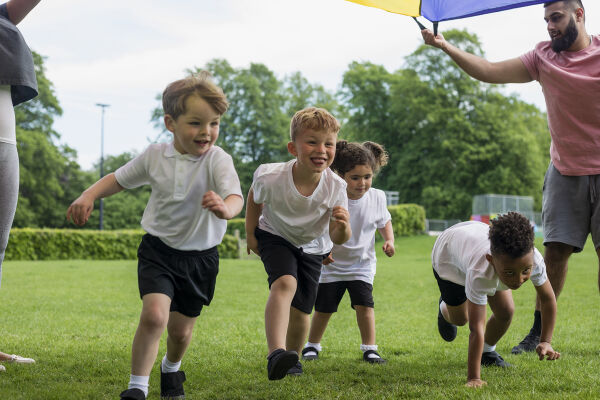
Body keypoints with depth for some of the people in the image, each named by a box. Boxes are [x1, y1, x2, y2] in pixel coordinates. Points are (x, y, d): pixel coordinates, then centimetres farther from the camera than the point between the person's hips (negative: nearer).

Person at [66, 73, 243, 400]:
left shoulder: (218, 160, -17)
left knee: (181, 329, 13)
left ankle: (171, 369, 47)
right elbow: (119, 179, 10)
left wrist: (225, 208, -58)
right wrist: (88, 196, -6)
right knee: (154, 314, -23)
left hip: (200, 256, 0)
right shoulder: (155, 155, -6)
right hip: (158, 251, 1)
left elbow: (235, 197, -34)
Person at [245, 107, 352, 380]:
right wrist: (250, 234, 0)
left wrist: (342, 228, -49)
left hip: (312, 246, 2)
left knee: (301, 310, 6)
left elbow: (338, 239, -27)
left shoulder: (336, 187, -29)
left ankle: (292, 356, 34)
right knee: (284, 284, -30)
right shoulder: (270, 177, -32)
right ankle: (276, 354, -40)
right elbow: (254, 198, -6)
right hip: (275, 237, -2)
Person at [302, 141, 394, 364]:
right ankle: (312, 346, 27)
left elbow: (384, 222, 10)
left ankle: (369, 349, -1)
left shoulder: (377, 198, -10)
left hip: (362, 264, 1)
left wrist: (389, 241, -8)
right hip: (332, 265, -1)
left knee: (364, 304, -14)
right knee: (323, 308, 6)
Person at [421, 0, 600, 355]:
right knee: (556, 251, 2)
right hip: (565, 172, 3)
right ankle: (539, 332, 12)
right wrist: (445, 47, -5)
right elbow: (491, 72, 0)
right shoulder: (544, 57, 3)